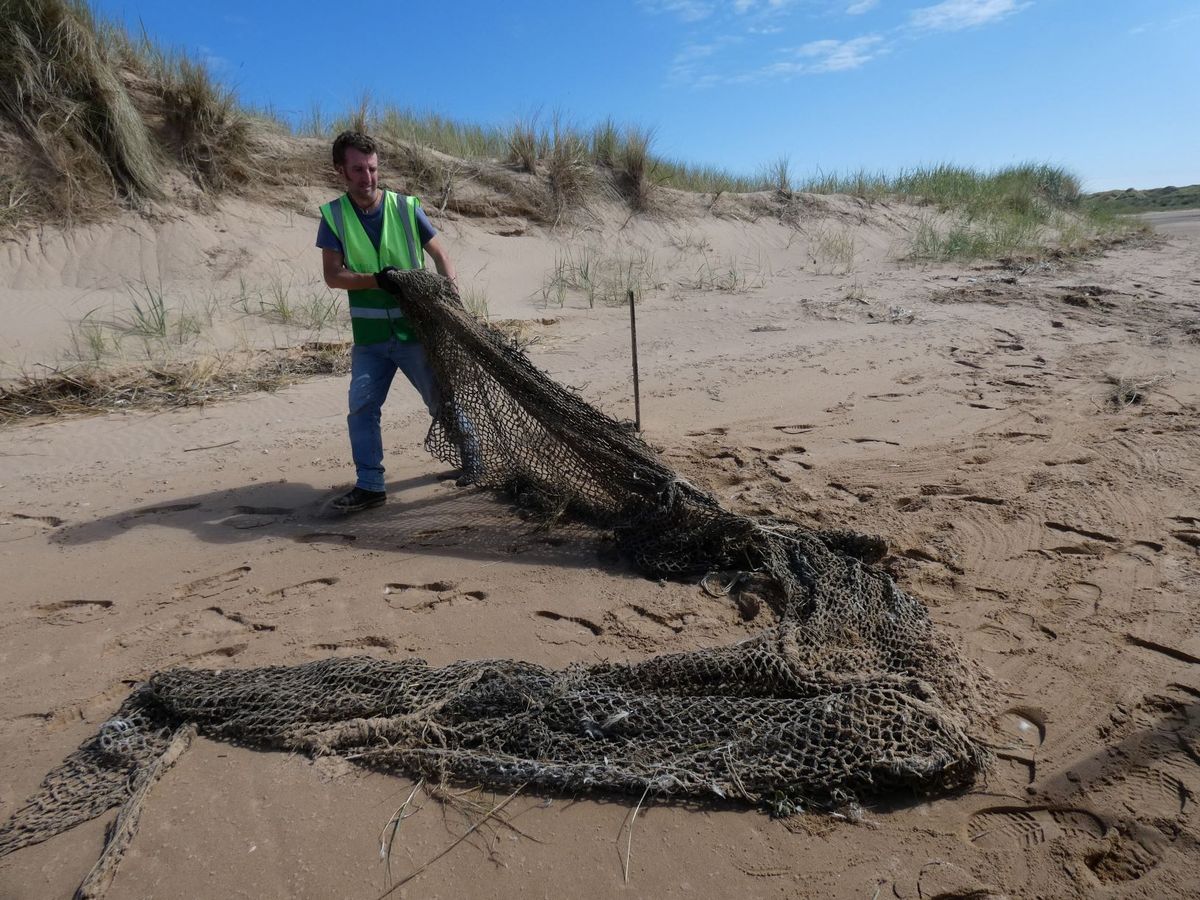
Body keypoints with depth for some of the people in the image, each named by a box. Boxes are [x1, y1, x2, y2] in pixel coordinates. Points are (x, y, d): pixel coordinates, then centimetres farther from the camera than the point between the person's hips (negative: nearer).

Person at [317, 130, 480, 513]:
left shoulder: (406, 207, -4)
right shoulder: (333, 215, -1)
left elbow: (440, 255, 3)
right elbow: (333, 275, -6)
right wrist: (376, 280, -23)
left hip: (415, 329, -1)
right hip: (369, 336, 2)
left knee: (441, 400, 9)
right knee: (361, 407, -2)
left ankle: (469, 450, 34)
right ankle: (370, 485, 8)